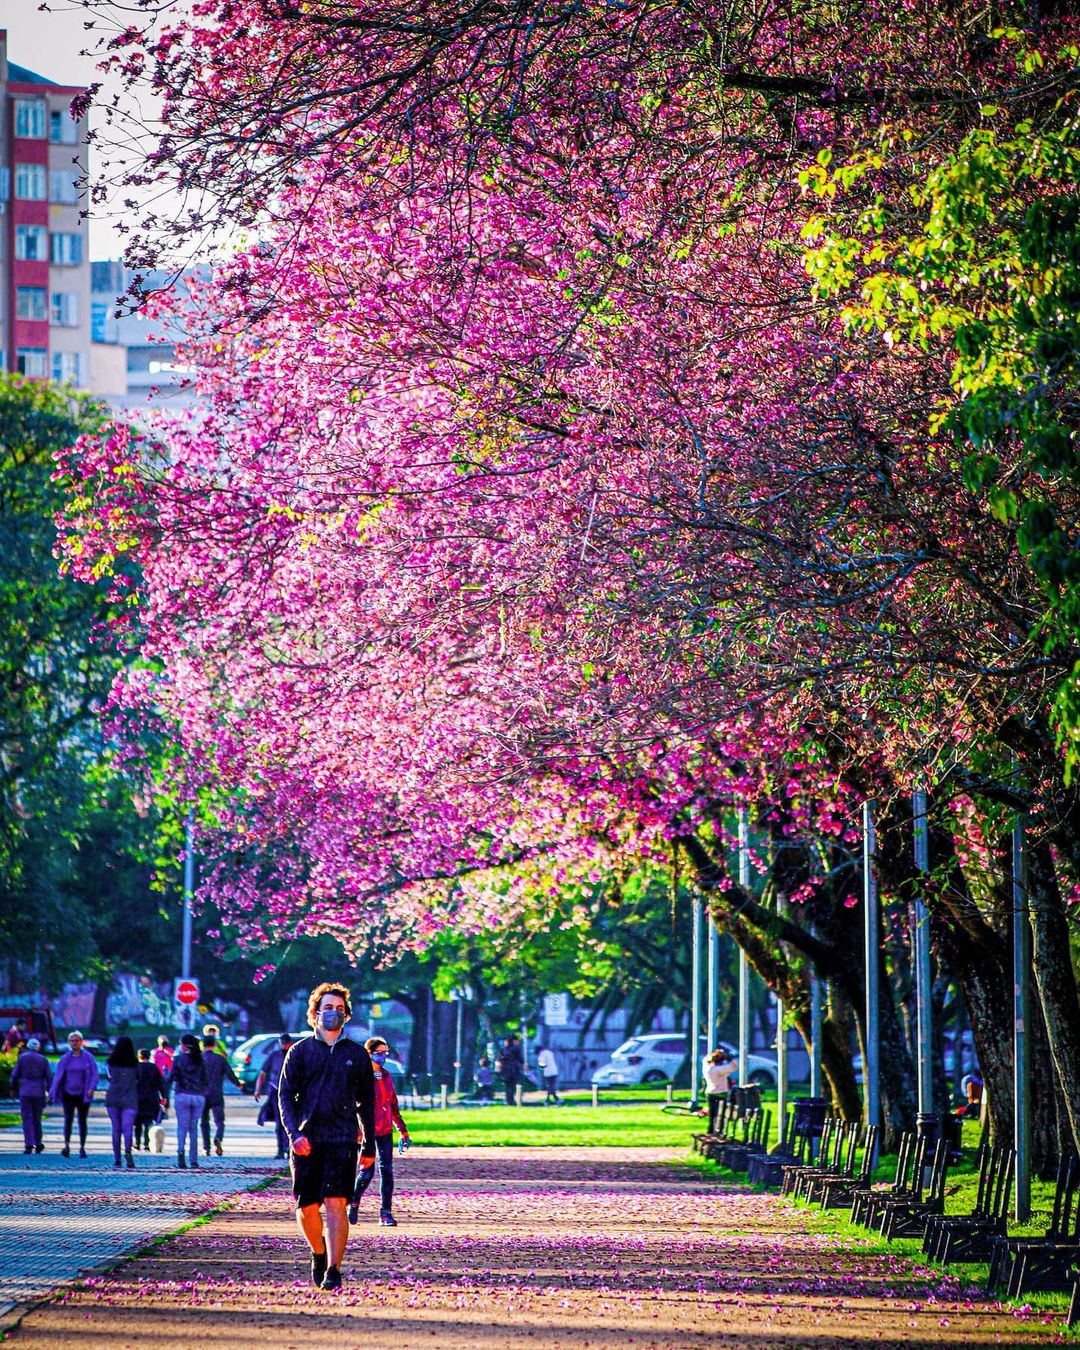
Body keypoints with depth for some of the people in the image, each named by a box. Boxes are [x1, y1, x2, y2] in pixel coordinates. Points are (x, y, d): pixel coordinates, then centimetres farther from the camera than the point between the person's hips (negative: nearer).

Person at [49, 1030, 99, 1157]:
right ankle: (67, 1146, -16)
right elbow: (58, 1076, 6)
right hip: (68, 1094, 1)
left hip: (82, 1095, -1)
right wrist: (52, 1094, 0)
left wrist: (92, 1088, -17)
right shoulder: (65, 1058, 6)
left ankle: (82, 1148, 12)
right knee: (68, 1120, -11)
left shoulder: (88, 1057, 1)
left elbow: (95, 1075, -1)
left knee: (82, 1122, 5)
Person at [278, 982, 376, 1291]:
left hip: (343, 1139, -1)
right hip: (306, 1140, 1)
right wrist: (295, 1133, -11)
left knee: (336, 1203, -14)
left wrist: (369, 1146, 13)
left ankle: (333, 1270, -13)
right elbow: (285, 1096, 4)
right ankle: (319, 1253, 31)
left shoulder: (357, 1054, 11)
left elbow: (367, 1102, 16)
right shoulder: (300, 1051, 8)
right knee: (306, 1208, 3)